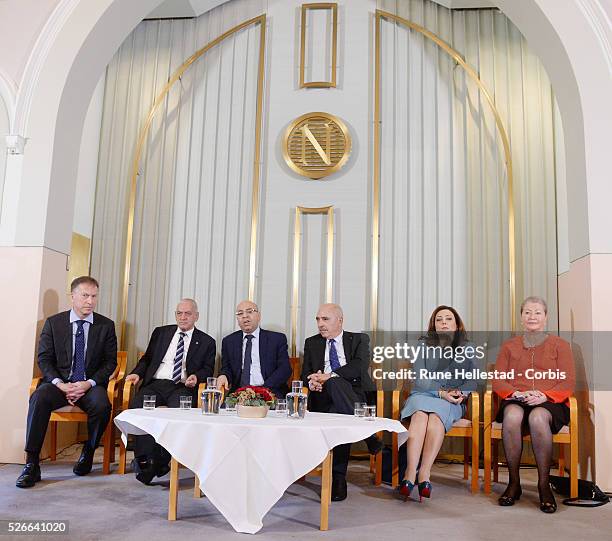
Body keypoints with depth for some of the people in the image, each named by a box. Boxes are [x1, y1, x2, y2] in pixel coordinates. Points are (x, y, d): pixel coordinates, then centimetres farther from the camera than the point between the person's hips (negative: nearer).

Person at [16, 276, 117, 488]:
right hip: (59, 382, 1)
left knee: (101, 406, -32)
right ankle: (31, 465, -24)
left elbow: (110, 362, 4)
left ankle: (88, 452, -2)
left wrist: (89, 383, -13)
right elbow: (44, 359, 2)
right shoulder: (53, 323, 5)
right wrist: (60, 384, -14)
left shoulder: (106, 326, 5)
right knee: (39, 398, -31)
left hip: (91, 384, 0)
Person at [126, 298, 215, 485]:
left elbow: (208, 369, 11)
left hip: (183, 387, -2)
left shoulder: (206, 342, 14)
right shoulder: (161, 333, 21)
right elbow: (147, 358, 20)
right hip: (156, 384, 2)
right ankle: (145, 460, -30)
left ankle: (161, 460, -27)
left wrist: (197, 377, -11)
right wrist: (137, 373, 0)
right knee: (137, 404, -29)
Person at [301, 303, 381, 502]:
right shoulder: (311, 343, 23)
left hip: (355, 395, -1)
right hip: (324, 397, 1)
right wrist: (312, 381, -12)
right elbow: (305, 374, 14)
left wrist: (329, 376, -18)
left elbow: (360, 365, -7)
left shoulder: (359, 339, 13)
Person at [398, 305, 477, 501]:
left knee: (436, 417, -35)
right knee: (420, 415, -35)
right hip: (422, 395, 0)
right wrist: (442, 392, -14)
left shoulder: (467, 349, 13)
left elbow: (474, 379, 3)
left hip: (451, 403, 0)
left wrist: (460, 392, -17)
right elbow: (420, 379, 0)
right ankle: (412, 474, -44)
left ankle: (424, 473, -43)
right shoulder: (423, 345, 11)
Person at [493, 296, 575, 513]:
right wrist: (517, 393, -11)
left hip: (550, 403, -1)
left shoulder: (559, 345, 14)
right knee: (512, 415, -35)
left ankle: (544, 485, -25)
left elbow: (568, 383, 4)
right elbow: (497, 381, 10)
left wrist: (545, 396, -15)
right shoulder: (509, 346, 19)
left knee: (538, 417, -37)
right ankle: (513, 483, -23)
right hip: (516, 401, 1)